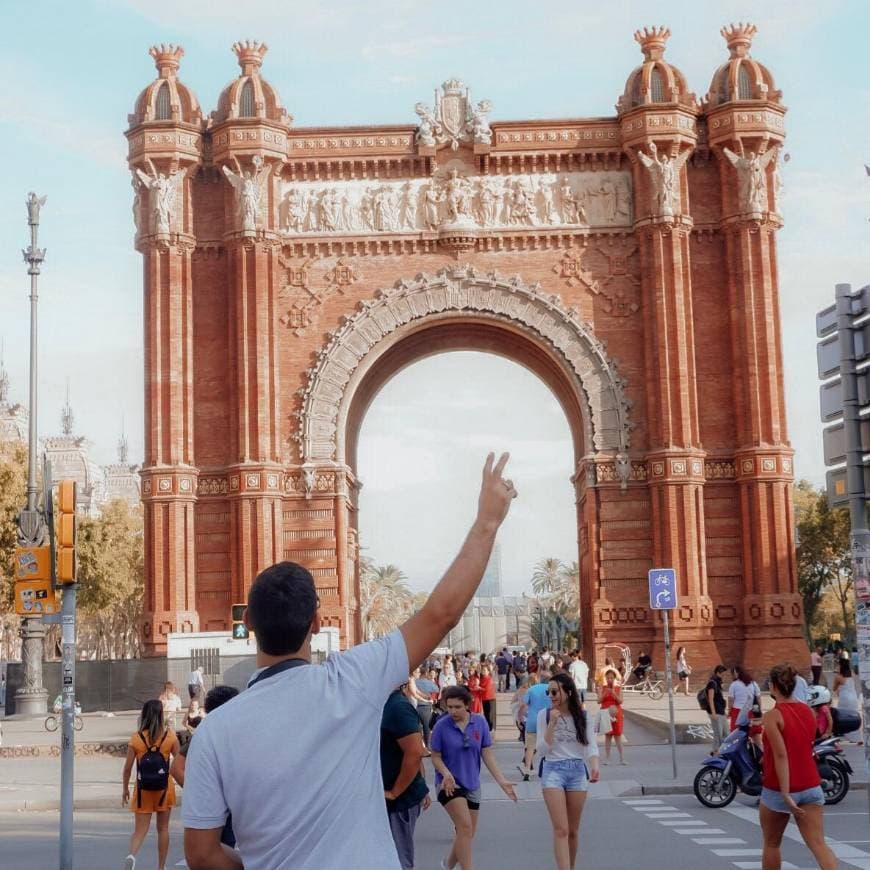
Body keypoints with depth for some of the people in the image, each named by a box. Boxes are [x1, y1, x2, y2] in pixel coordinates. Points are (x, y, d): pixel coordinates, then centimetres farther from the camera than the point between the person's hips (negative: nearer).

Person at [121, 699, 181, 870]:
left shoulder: (136, 738, -6)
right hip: (164, 788, 0)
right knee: (163, 829, 14)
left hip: (143, 789, 0)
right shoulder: (169, 735, -5)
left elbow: (128, 767, -4)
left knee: (140, 829, 5)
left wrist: (125, 789, 9)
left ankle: (131, 855, -24)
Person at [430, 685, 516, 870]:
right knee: (465, 827, -20)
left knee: (468, 834, 13)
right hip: (449, 785, -4)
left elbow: (488, 753, 1)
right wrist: (446, 773, -23)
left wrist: (502, 781, -5)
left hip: (472, 784, 4)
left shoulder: (480, 722, -4)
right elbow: (435, 756, -4)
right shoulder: (441, 726, -12)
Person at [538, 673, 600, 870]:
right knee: (561, 830, -12)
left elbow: (591, 744, -3)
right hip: (553, 770, -2)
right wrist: (552, 723, -14)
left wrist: (594, 765, -22)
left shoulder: (582, 715, 2)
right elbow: (542, 750, -3)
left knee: (573, 831, 10)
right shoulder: (544, 715, -1)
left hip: (577, 771, 2)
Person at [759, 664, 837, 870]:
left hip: (777, 791, -5)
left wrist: (785, 795, -23)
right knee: (819, 845, -4)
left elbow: (781, 755, -21)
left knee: (772, 844, 16)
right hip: (811, 787, 5)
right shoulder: (808, 712, 6)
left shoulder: (772, 716, -13)